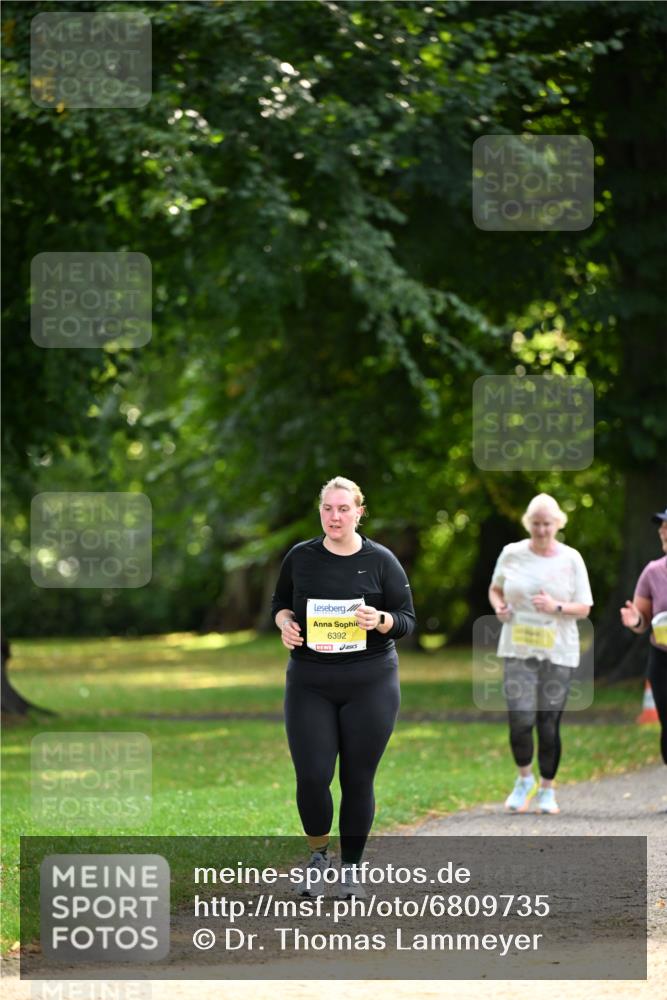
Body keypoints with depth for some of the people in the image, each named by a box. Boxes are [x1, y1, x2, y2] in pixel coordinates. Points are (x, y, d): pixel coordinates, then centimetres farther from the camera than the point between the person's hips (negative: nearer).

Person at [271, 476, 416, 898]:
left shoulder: (381, 561, -2)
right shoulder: (301, 557, 3)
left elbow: (407, 620, 0)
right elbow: (280, 603, 16)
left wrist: (380, 620, -21)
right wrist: (285, 622, -6)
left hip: (369, 684, -1)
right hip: (310, 685, 1)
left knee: (358, 780, 3)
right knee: (312, 776, -8)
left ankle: (352, 869, 18)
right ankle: (318, 856, 18)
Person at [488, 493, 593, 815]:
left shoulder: (571, 559, 0)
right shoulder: (512, 554, 2)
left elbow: (584, 608, 2)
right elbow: (495, 588, 18)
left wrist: (556, 607, -17)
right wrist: (499, 606, -4)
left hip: (558, 652, 0)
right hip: (518, 651, 0)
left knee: (549, 723, 2)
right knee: (520, 719, -12)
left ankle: (547, 789, 20)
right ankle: (524, 779, 14)